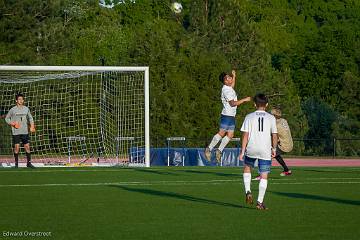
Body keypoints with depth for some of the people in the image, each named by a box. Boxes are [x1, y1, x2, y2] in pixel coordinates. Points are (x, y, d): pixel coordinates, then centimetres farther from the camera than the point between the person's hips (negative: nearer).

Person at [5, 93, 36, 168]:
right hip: (16, 132, -3)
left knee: (27, 146, 0)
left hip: (25, 131, 3)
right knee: (16, 147, -3)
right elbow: (7, 118, 9)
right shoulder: (13, 110, -2)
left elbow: (30, 118, 20)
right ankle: (16, 163, 7)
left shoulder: (26, 109, 7)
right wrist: (11, 123, -8)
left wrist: (32, 126, 6)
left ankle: (29, 163, 8)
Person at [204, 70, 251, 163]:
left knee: (230, 135, 6)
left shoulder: (229, 88, 12)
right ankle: (209, 149, -2)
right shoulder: (226, 90, -18)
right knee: (221, 133, -9)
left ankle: (219, 151, 11)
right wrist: (244, 100, -17)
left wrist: (234, 76, 37)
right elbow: (232, 103, -22)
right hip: (227, 115, -9)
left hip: (231, 116, 9)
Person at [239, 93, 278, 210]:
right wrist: (274, 149, 17)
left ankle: (248, 191, 9)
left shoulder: (249, 117, 0)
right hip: (265, 150, -1)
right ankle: (260, 202, 0)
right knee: (264, 176, 3)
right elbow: (274, 135, 4)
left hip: (251, 149, 1)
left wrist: (242, 151, -1)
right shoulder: (271, 118, 2)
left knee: (247, 168, 26)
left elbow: (245, 135, -3)